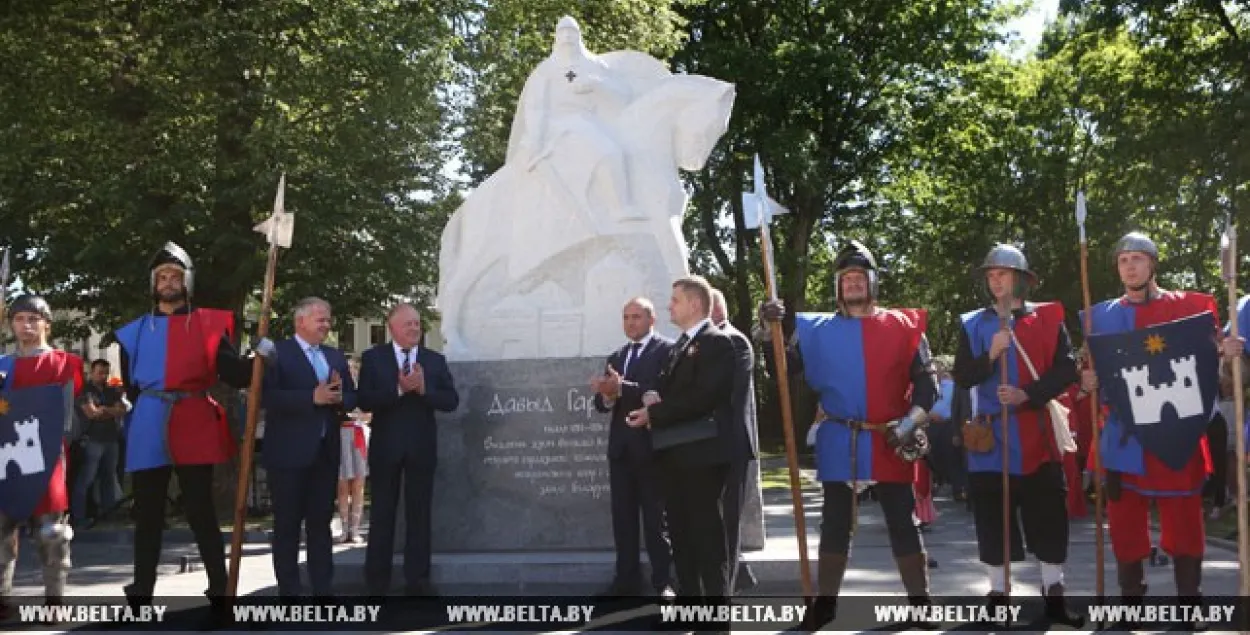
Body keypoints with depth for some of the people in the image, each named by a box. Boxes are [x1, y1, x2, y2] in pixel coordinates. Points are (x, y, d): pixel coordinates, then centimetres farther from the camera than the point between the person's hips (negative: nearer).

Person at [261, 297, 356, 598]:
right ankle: (289, 590, 10)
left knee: (321, 522, 12)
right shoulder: (277, 353, -6)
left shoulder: (336, 356, 15)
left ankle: (324, 588, 18)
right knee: (287, 524, 3)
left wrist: (339, 397, -11)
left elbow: (352, 397, 12)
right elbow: (267, 396, -18)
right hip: (289, 453, -6)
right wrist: (312, 397, -24)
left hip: (326, 452, 6)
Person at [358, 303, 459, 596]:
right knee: (382, 514, 7)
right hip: (386, 447, -2)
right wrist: (398, 389, -22)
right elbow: (364, 401, -10)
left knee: (419, 514, 6)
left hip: (422, 448, 2)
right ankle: (377, 581, 16)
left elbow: (451, 401, -2)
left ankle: (417, 579, 13)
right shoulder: (373, 358, 0)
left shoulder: (435, 360, 5)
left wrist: (424, 389, -18)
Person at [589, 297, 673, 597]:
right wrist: (606, 396, -13)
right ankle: (627, 578, 15)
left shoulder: (667, 350, -5)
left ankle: (664, 581, 7)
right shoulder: (616, 357, 17)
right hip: (621, 447, 6)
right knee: (622, 516, 8)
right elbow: (601, 403, 10)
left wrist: (622, 388, -25)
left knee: (656, 518, 0)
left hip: (651, 446, -6)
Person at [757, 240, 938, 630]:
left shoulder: (903, 326, 2)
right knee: (834, 524, 9)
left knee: (902, 524, 7)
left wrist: (911, 421, -14)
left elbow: (926, 381, 0)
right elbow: (783, 372, 2)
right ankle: (825, 603, 19)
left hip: (891, 443, -1)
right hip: (838, 443, 1)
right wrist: (769, 334, -13)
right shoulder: (818, 330, 4)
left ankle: (920, 602, 17)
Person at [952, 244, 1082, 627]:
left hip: (1036, 434, 0)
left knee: (1049, 516, 3)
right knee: (993, 519, 4)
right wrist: (991, 355, -16)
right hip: (990, 436, 1)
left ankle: (1054, 597, 14)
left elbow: (1067, 369, -3)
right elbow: (962, 378, 1)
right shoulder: (973, 324, 7)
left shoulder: (1047, 318, 4)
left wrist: (1027, 394, -16)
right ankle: (998, 596, 14)